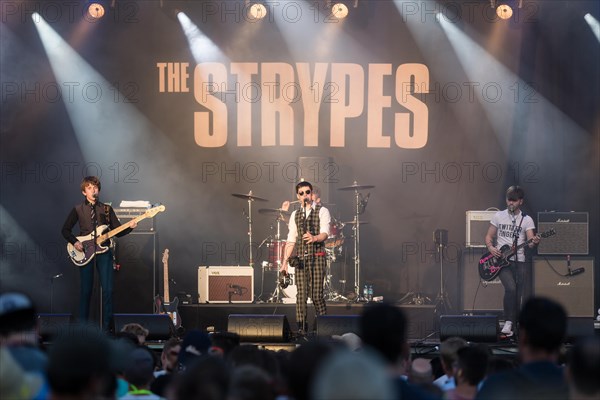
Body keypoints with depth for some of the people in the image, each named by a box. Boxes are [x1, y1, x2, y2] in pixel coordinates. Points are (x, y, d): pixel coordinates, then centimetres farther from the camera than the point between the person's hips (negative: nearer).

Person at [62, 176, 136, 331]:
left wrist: (130, 227, -10)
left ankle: (106, 327, 0)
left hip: (104, 252, 1)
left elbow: (118, 231, 8)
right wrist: (75, 242, -7)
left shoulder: (107, 209, 9)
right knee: (85, 291, 1)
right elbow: (65, 230, 8)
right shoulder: (78, 210, 5)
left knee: (108, 290, -6)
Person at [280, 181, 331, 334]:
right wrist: (285, 261, 5)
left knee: (317, 295, -7)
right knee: (301, 294, -2)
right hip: (300, 259, 4)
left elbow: (325, 234, -12)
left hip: (317, 258, -4)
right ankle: (301, 326, 2)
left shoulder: (322, 211, 2)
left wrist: (314, 238, -34)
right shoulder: (295, 215, 16)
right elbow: (291, 240, 13)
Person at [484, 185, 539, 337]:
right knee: (511, 288, -26)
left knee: (524, 296, -5)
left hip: (520, 261, 1)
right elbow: (489, 236, 13)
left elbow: (530, 239, -6)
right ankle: (508, 323, -17)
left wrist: (534, 241, -30)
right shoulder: (498, 216, 8)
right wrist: (491, 247, -8)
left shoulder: (527, 220, 5)